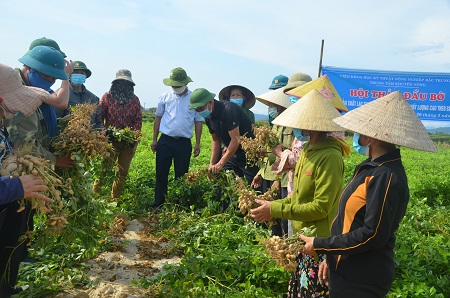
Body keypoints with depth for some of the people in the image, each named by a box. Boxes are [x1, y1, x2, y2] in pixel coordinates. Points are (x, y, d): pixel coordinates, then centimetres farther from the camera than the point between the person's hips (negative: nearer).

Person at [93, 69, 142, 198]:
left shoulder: (135, 99, 7)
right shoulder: (107, 97, 0)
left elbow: (138, 120, 5)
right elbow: (99, 117, -1)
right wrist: (104, 131, -13)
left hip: (129, 141, 3)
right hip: (110, 140, -3)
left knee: (123, 172, 10)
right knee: (105, 168, -6)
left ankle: (115, 198, 25)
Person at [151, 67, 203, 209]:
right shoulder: (165, 97, 4)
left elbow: (198, 121, 4)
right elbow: (158, 117, 10)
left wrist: (197, 143, 1)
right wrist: (154, 139, 7)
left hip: (184, 143, -1)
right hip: (165, 141, 1)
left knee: (181, 175, 8)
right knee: (161, 173, 6)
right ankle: (158, 203, 19)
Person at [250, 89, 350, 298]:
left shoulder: (330, 156, -22)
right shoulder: (308, 150, 6)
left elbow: (321, 207, -23)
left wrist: (275, 210, -20)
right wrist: (272, 205, 1)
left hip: (320, 243, -8)